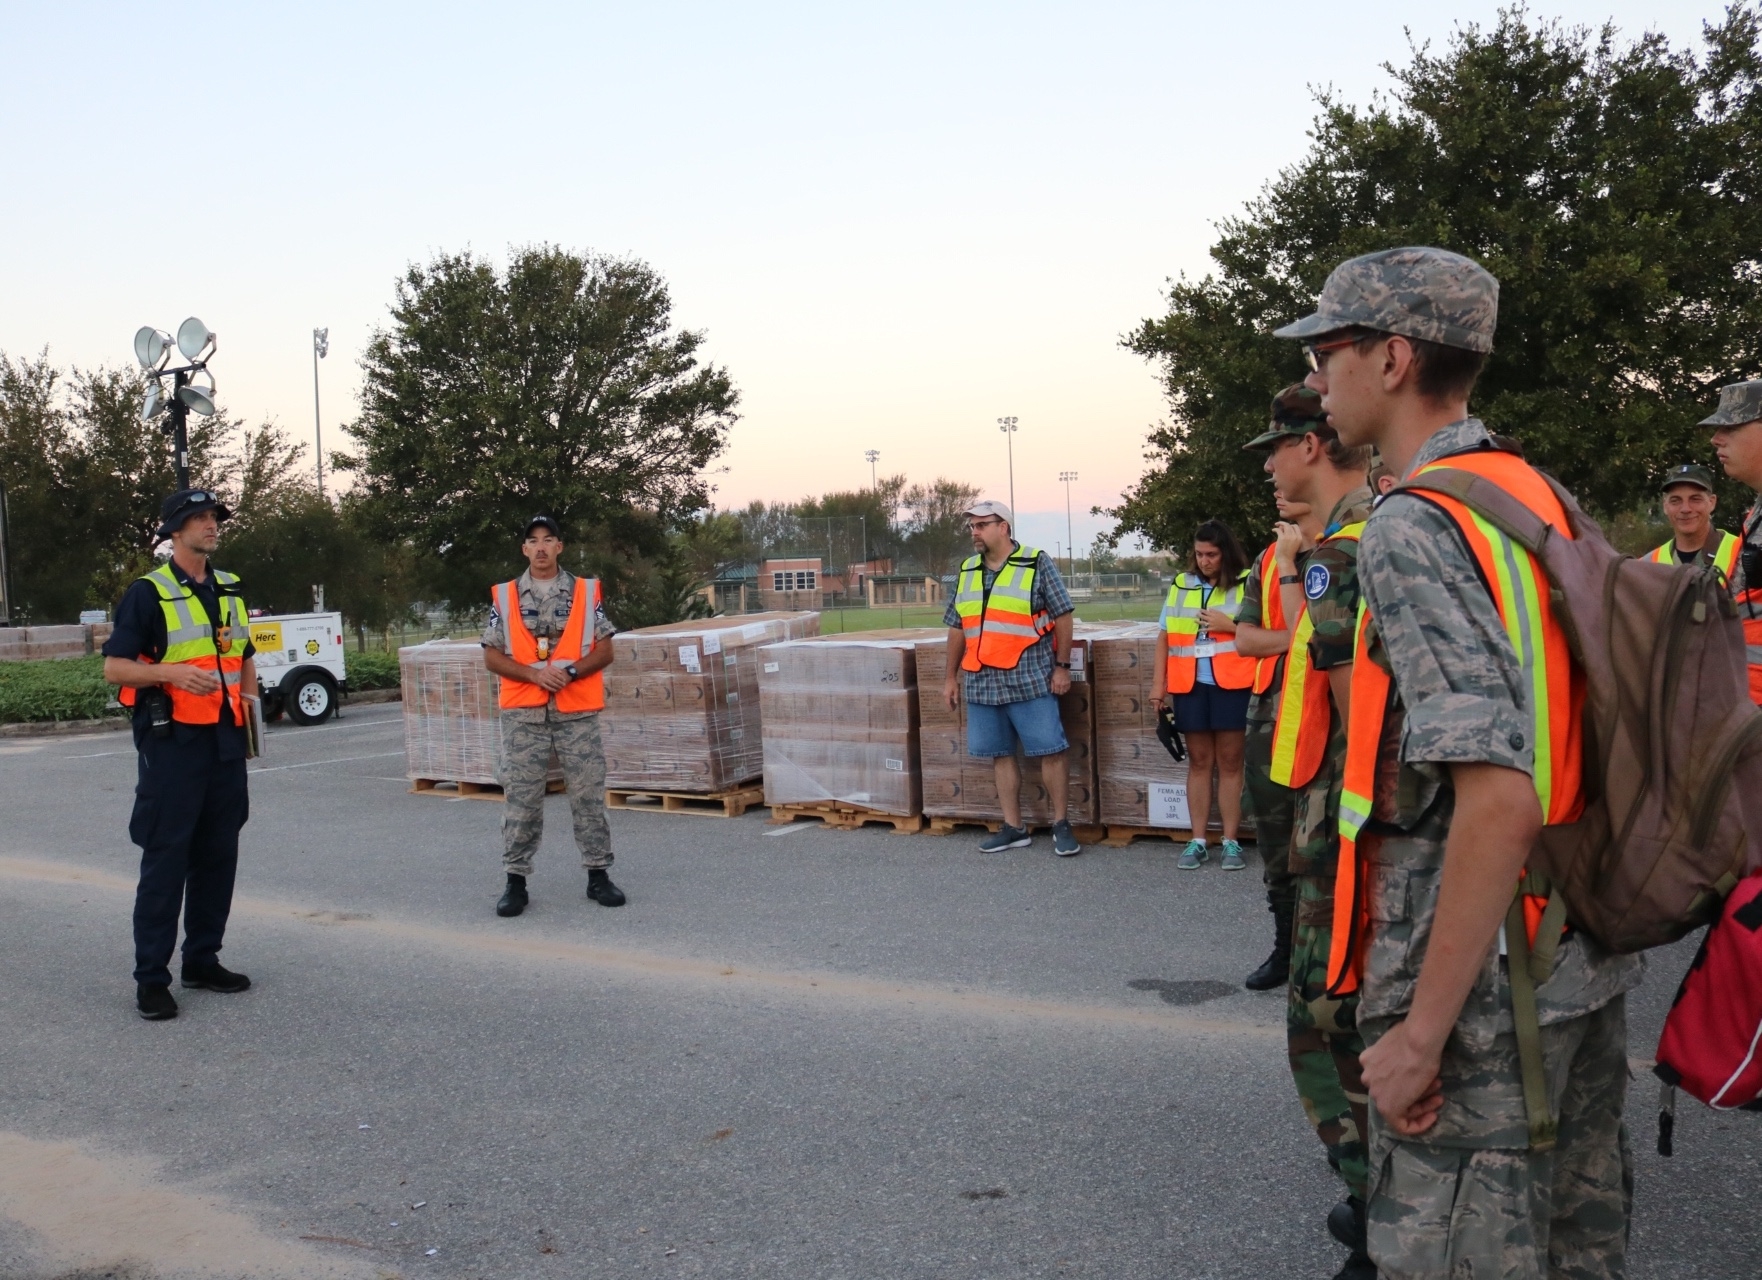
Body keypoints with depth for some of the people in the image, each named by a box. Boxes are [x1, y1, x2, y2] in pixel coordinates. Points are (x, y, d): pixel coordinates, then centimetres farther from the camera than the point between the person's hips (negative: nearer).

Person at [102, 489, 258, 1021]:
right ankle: (151, 978, 2)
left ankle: (203, 960, 23)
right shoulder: (148, 593, -5)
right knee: (165, 858, -4)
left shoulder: (231, 590, 15)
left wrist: (249, 695, 8)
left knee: (218, 855, 11)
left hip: (225, 739, 6)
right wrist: (170, 673, -24)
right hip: (172, 740, -6)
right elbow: (114, 667, -9)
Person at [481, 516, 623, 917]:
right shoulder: (504, 597, 6)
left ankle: (598, 875, 13)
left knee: (589, 795, 3)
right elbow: (492, 656, 4)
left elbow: (604, 651, 4)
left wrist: (570, 672, -13)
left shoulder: (586, 592, 6)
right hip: (523, 713, 0)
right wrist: (534, 674, -12)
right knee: (521, 798, 2)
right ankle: (516, 881, 10)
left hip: (577, 711, 0)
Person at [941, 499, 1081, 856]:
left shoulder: (1037, 564, -3)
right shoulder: (967, 571, 12)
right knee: (1000, 754, 9)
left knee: (1050, 750, -3)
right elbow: (957, 627, 17)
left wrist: (1061, 666, -8)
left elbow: (1063, 616, -4)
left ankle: (1061, 825, 8)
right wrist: (951, 676, 16)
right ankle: (1013, 828, 17)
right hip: (982, 683, 5)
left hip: (1030, 680, -5)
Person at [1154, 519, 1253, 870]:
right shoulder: (1180, 584, 11)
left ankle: (1231, 842, 9)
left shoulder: (1247, 583, 0)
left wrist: (1230, 626, -16)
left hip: (1231, 684, -3)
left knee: (1229, 762, 3)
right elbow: (1166, 636, 12)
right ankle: (1198, 841, 13)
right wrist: (1159, 684, 9)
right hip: (1189, 684, 4)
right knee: (1198, 762, 9)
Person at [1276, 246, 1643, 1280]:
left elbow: (1499, 798, -27)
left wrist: (1422, 1031, -22)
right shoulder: (1545, 500, 9)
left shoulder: (1412, 529, -19)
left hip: (1481, 983, -9)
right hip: (1589, 961, 9)